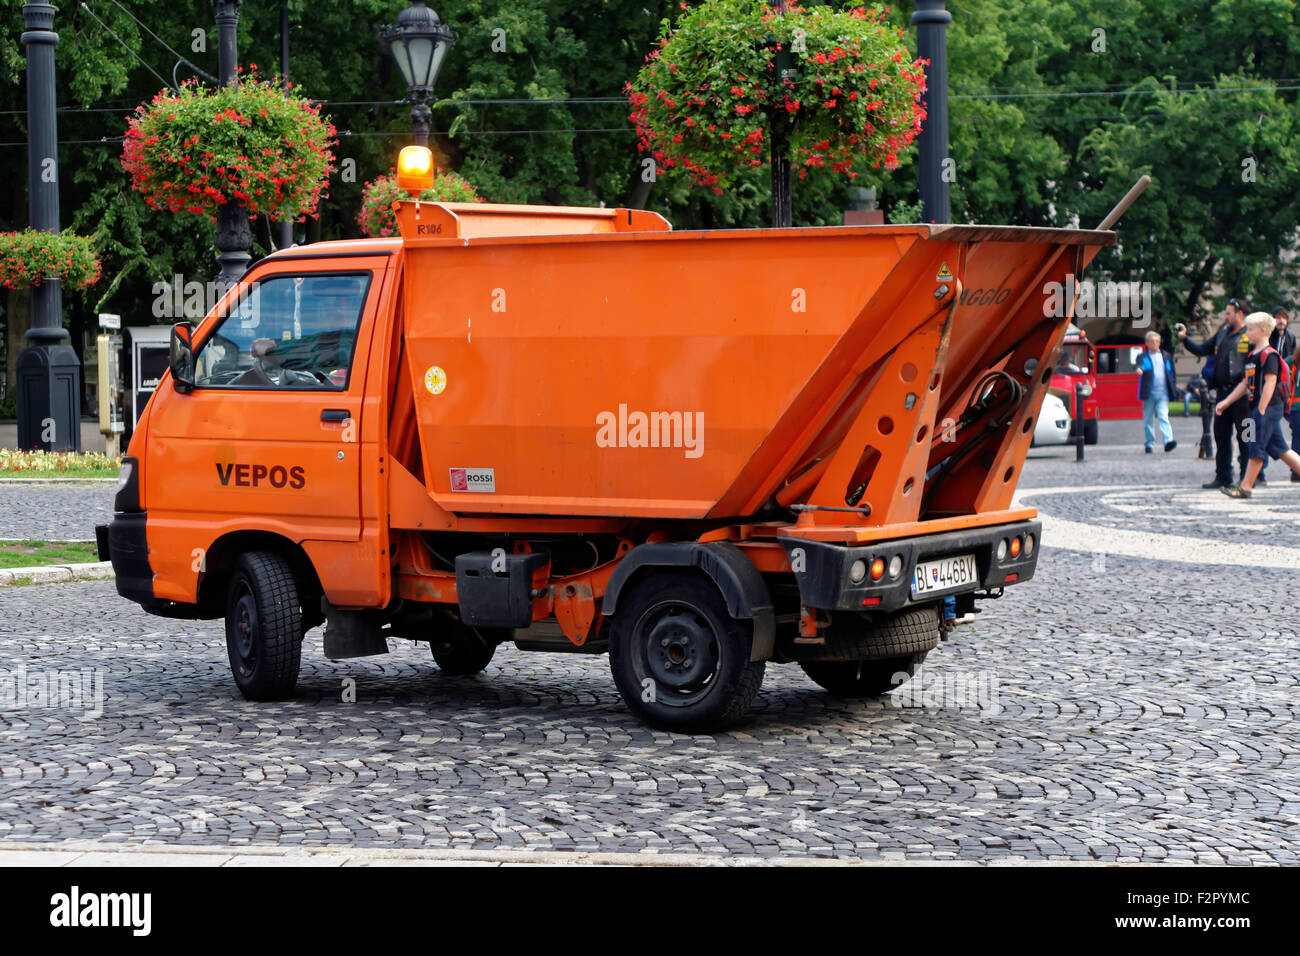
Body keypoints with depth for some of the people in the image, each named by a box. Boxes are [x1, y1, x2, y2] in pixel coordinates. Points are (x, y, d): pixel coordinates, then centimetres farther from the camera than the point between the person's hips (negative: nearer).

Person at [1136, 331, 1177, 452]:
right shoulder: (1143, 356, 5)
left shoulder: (1166, 356, 15)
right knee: (1148, 419, 6)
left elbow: (1171, 373, 22)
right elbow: (1140, 364, -18)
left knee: (1163, 417, -13)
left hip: (1163, 393, 1)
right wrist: (1139, 369, -41)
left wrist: (1174, 387, 17)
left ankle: (1168, 441, -25)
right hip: (1149, 393, -1)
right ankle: (1149, 444, 15)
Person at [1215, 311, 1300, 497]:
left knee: (1257, 447, -5)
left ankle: (1245, 487, -2)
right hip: (1258, 408, 9)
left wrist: (1261, 410, -22)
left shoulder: (1269, 355, -12)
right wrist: (1225, 403, 21)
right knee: (1279, 449, 10)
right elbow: (1245, 384, 22)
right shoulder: (1252, 355, 16)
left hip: (1267, 408, -9)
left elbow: (1270, 382, -19)